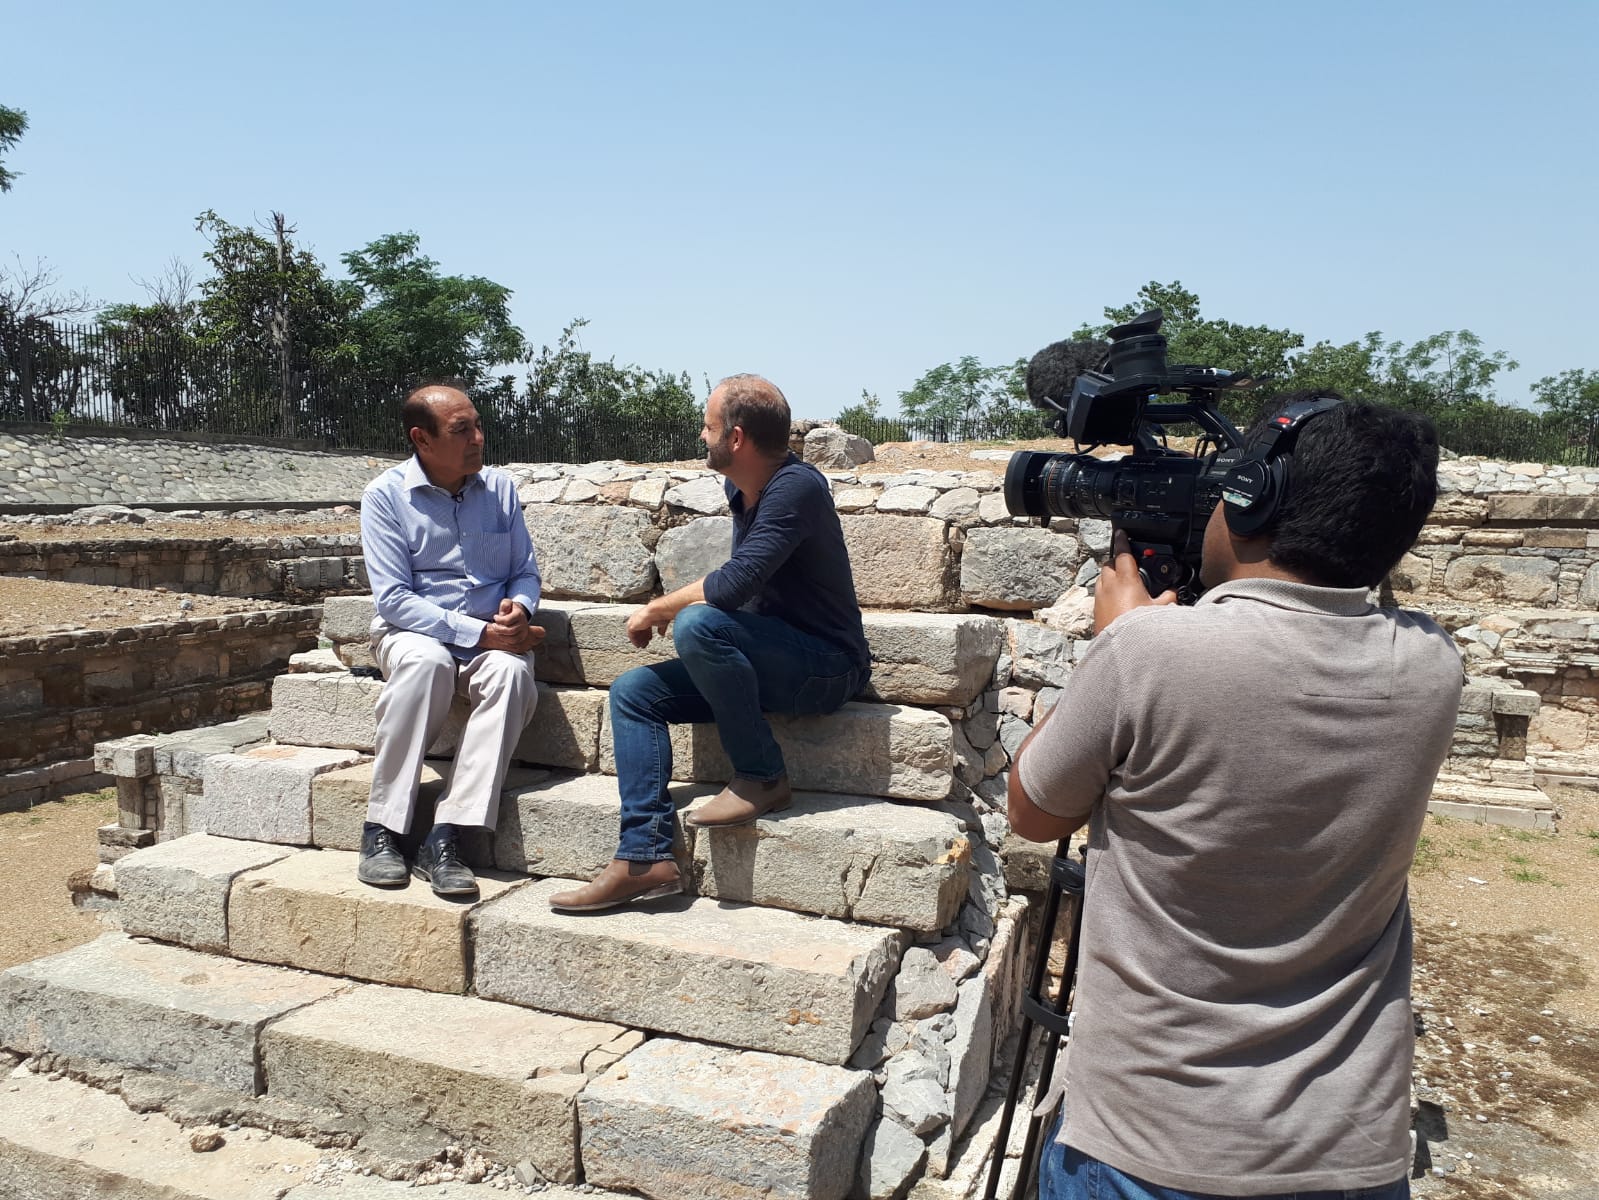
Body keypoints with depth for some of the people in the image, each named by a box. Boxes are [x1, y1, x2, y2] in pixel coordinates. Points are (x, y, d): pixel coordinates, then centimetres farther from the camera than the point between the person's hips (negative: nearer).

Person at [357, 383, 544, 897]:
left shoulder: (500, 488, 7)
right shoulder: (386, 495, -4)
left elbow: (526, 571, 14)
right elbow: (393, 598, -11)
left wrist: (520, 607, -11)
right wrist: (477, 633, -21)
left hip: (491, 636, 3)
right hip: (414, 631, -2)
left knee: (512, 671, -33)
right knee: (425, 661, -38)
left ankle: (445, 838, -32)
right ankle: (381, 830, -26)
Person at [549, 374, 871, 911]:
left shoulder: (795, 487, -20)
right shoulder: (739, 489, 7)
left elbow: (733, 585, -30)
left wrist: (659, 609, -14)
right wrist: (673, 604, 14)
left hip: (827, 666, -9)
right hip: (772, 660, 9)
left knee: (698, 624, -33)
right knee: (632, 692, -2)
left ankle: (763, 778, -15)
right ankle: (646, 857, -10)